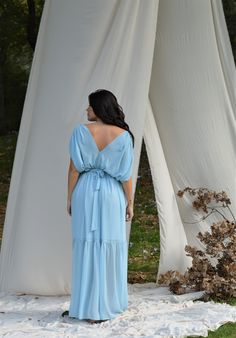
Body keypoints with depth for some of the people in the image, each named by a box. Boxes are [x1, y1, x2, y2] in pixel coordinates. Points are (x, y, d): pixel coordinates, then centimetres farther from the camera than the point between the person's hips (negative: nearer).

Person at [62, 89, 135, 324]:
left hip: (85, 192, 0)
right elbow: (126, 174, -4)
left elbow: (74, 169, -6)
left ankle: (86, 306, 10)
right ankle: (106, 306, 13)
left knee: (86, 248, 6)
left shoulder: (80, 131, -7)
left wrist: (69, 198, 3)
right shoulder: (123, 136, -4)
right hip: (112, 194, 0)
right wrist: (130, 202, 5)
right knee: (110, 247, 7)